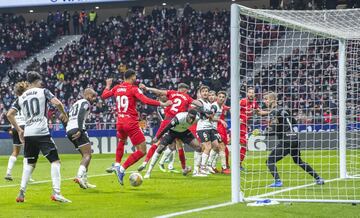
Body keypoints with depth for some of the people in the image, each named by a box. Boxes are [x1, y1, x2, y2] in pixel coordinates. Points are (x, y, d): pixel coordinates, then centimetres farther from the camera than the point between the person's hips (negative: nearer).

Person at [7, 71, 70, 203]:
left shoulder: (21, 97, 15)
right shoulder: (43, 92, 2)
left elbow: (10, 114, 11)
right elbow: (57, 103, -12)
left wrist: (19, 130, 18)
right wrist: (63, 114, 7)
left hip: (28, 134, 5)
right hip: (42, 133, -5)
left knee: (30, 164, 20)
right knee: (55, 161, -3)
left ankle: (21, 193, 12)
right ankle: (56, 192, -16)